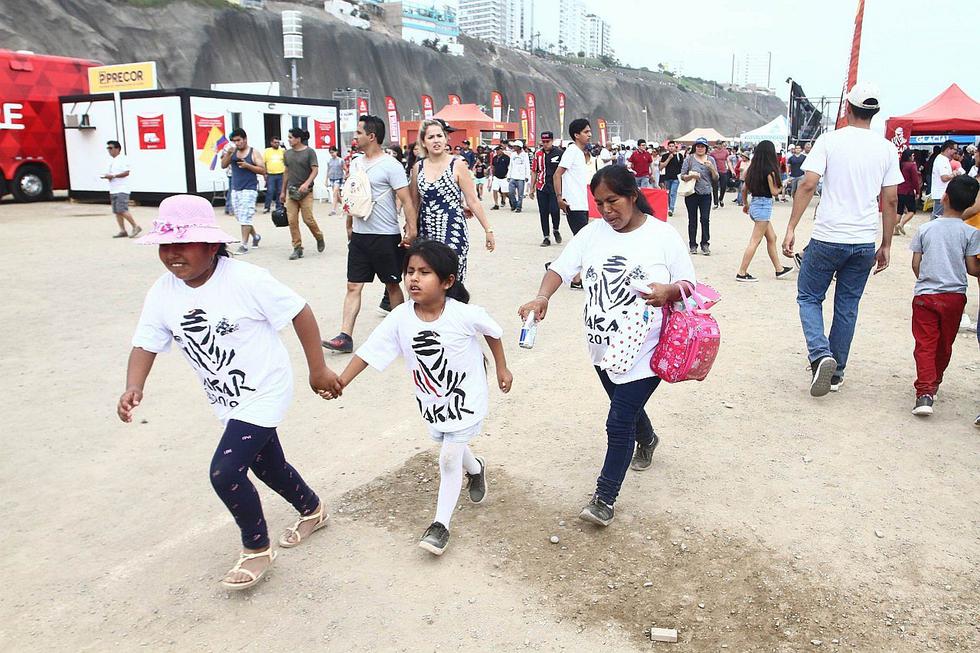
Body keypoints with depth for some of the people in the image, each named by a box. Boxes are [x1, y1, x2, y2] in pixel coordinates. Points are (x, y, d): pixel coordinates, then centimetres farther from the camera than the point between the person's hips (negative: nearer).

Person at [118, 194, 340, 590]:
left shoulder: (245, 280, -24)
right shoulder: (162, 294, -7)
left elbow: (299, 312, -18)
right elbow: (145, 344, -3)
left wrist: (318, 369, -14)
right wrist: (134, 387, -23)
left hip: (264, 393, -7)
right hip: (226, 401, 7)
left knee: (225, 472, -17)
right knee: (268, 466, 22)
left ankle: (257, 549, 9)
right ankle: (312, 511, 51)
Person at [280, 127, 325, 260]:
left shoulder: (309, 152, -4)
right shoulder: (288, 153, 12)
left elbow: (315, 170, -10)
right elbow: (286, 172, 18)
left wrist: (307, 183, -25)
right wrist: (283, 192, 18)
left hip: (305, 191, -5)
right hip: (291, 191, 5)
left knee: (308, 219, -6)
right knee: (292, 220, -2)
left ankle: (319, 238, 22)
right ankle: (297, 248, 6)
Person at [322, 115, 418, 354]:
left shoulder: (390, 165, -11)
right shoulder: (355, 164, 10)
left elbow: (406, 200, -15)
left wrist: (412, 229, -23)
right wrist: (349, 227, 22)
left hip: (385, 236, -6)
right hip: (359, 235, 6)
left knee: (392, 284, 8)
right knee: (353, 285, 2)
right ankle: (345, 337, 3)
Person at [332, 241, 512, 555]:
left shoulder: (464, 314, -26)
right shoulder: (400, 317, -19)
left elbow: (492, 331, -7)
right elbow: (369, 351, -18)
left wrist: (502, 369, 3)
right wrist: (342, 381, -28)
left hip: (465, 398, -4)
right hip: (430, 400, 4)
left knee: (449, 459, -5)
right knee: (452, 449, 24)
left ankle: (441, 524, 12)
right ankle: (475, 469, 59)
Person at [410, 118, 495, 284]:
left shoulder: (457, 165, -3)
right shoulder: (418, 167, 8)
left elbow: (473, 201, -2)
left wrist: (488, 230, -4)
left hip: (453, 232, -4)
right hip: (426, 232, 4)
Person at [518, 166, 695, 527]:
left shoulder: (663, 235, -9)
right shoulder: (593, 232, 0)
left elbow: (689, 285, -2)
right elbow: (560, 268, -5)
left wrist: (668, 290, -25)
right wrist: (542, 297, -25)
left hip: (642, 350, -5)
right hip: (604, 347, 5)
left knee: (619, 422, -6)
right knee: (627, 405, 26)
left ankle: (604, 499, 9)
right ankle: (646, 440, 60)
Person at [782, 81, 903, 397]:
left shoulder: (830, 140, -4)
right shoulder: (886, 148, 5)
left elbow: (808, 184, -13)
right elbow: (891, 200, 5)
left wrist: (791, 228, -9)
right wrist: (886, 246, 12)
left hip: (827, 238, -3)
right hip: (865, 241, 3)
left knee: (808, 297, 11)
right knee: (847, 306, 13)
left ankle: (821, 355, -11)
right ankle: (836, 372, 21)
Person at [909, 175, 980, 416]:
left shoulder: (925, 229, -2)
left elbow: (915, 264, 1)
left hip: (925, 296, -1)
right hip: (954, 296, 1)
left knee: (925, 345, -2)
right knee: (944, 346, 18)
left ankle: (925, 393, -15)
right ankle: (934, 384, 34)